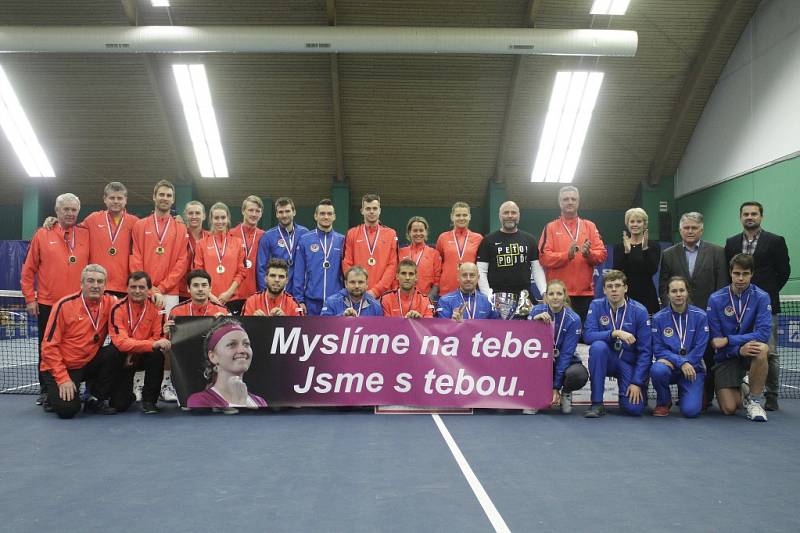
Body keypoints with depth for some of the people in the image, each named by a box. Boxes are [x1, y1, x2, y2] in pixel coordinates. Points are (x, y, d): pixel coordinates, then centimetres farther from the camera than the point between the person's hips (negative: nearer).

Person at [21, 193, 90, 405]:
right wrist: (29, 298, 0)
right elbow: (28, 270, 5)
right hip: (47, 305, 0)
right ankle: (45, 390, 18)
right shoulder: (42, 235, 3)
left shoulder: (86, 235, 5)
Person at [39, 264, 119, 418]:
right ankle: (54, 396, 14)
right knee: (67, 409, -24)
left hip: (88, 363, 4)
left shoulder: (109, 303, -5)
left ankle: (96, 401, -3)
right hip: (61, 366, -4)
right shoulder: (64, 305, -14)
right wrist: (63, 378, -18)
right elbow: (49, 346, -13)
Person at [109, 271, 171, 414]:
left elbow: (158, 337, -9)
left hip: (144, 356, 3)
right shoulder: (118, 308, -17)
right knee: (120, 405, -19)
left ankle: (149, 400, -13)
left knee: (157, 355, -32)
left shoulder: (155, 308, -9)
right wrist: (152, 344, -40)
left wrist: (135, 350, -26)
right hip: (123, 358, -2)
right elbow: (120, 342, -27)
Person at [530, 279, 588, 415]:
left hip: (565, 362, -1)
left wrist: (556, 387, -22)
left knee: (579, 375, -34)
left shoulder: (573, 319, -15)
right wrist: (534, 320, -34)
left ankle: (565, 393, 2)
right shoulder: (537, 311, -10)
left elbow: (566, 353, -18)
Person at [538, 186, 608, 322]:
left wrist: (588, 253, -16)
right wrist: (567, 255, -20)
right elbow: (544, 257, -7)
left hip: (585, 292, 2)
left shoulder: (590, 226, 12)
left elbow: (602, 254, 5)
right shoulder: (550, 227, 5)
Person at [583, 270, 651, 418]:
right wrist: (615, 333, -31)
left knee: (635, 408, -21)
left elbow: (645, 351, -9)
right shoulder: (597, 306, -7)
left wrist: (637, 382, -14)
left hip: (630, 362, -1)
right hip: (606, 360, 1)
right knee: (598, 346, -34)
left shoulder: (639, 311, -10)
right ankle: (597, 404, -23)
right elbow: (588, 335, -19)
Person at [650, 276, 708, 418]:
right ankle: (664, 402, -4)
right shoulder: (659, 318, -3)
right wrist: (681, 362, -21)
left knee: (691, 411, -21)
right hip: (669, 365, 1)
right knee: (657, 369, -37)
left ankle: (685, 393, 18)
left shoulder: (700, 316, -4)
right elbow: (658, 350, -7)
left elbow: (699, 349, -6)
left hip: (693, 367, -1)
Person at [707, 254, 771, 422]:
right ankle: (740, 390, 27)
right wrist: (739, 350, -26)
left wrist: (727, 340, -22)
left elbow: (763, 334, -20)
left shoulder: (761, 297, -9)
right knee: (729, 409, -13)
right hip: (725, 357, 0)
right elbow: (715, 339, -9)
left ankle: (754, 401, -15)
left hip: (750, 353, 0)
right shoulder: (715, 299, -7)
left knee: (762, 348, -37)